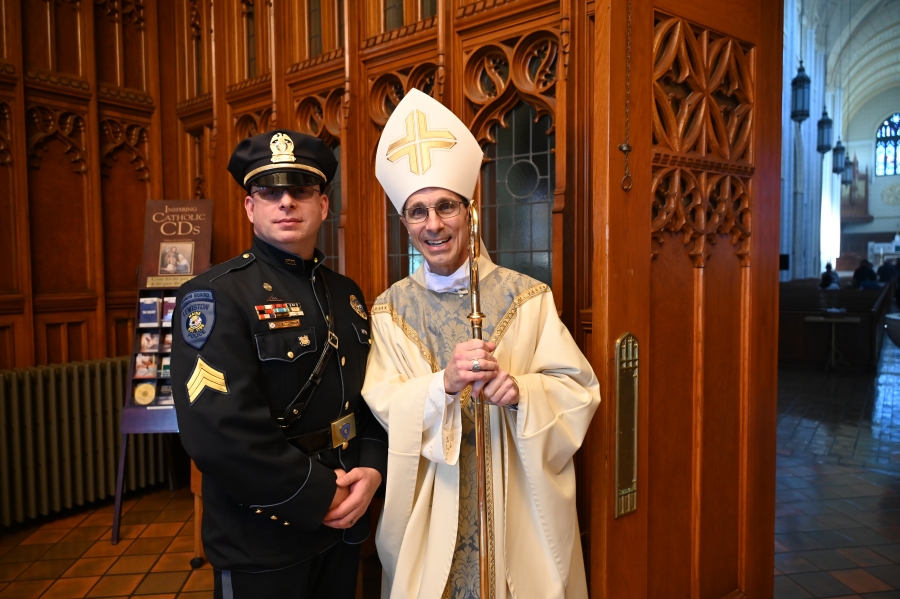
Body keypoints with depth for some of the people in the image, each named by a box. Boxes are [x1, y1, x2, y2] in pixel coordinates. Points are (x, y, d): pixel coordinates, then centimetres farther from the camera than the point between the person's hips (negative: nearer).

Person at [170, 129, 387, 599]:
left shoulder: (346, 295, 6)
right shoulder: (216, 295, -15)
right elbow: (220, 432, -25)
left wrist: (373, 471, -9)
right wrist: (321, 497, -19)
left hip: (345, 525, 6)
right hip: (262, 539, -6)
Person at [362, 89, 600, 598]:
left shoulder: (526, 297, -4)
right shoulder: (391, 308, 0)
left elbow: (580, 388, -4)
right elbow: (380, 405, -7)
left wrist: (522, 392, -23)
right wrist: (443, 384, -24)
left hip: (516, 501, 0)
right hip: (428, 510, 1)